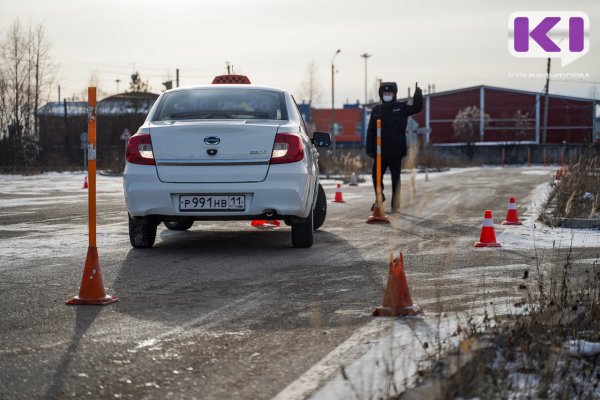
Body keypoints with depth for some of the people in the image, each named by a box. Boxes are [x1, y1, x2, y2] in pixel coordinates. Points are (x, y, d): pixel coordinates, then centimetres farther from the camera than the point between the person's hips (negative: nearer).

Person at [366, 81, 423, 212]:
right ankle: (379, 196, 35)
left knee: (396, 178, 2)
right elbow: (371, 131, 5)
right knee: (376, 175, 12)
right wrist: (370, 149, 0)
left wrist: (418, 93, -26)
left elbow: (417, 108, -11)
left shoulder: (401, 108, 2)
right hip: (380, 151, 3)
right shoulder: (377, 110, 6)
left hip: (396, 151, -3)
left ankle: (395, 204, 8)